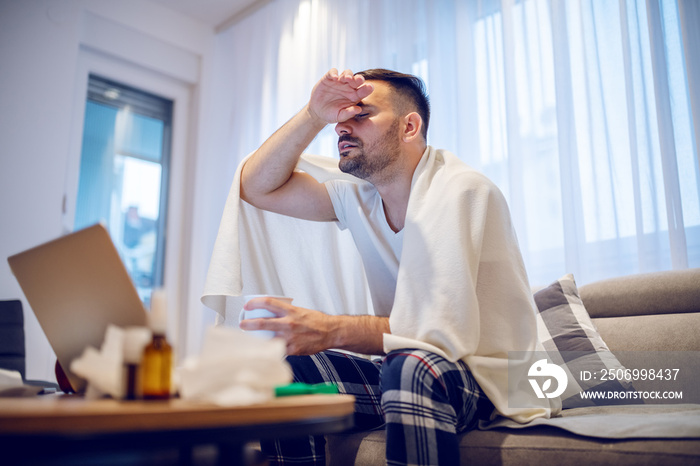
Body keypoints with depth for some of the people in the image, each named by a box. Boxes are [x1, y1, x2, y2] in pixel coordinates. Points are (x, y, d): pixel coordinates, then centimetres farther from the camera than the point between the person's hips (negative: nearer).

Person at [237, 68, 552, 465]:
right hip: (402, 369, 6)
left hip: (489, 378, -6)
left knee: (412, 367, -37)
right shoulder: (360, 198, 5)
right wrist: (313, 115, -5)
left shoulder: (461, 191, -18)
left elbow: (447, 330, -27)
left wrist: (331, 331, -37)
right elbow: (257, 187, 7)